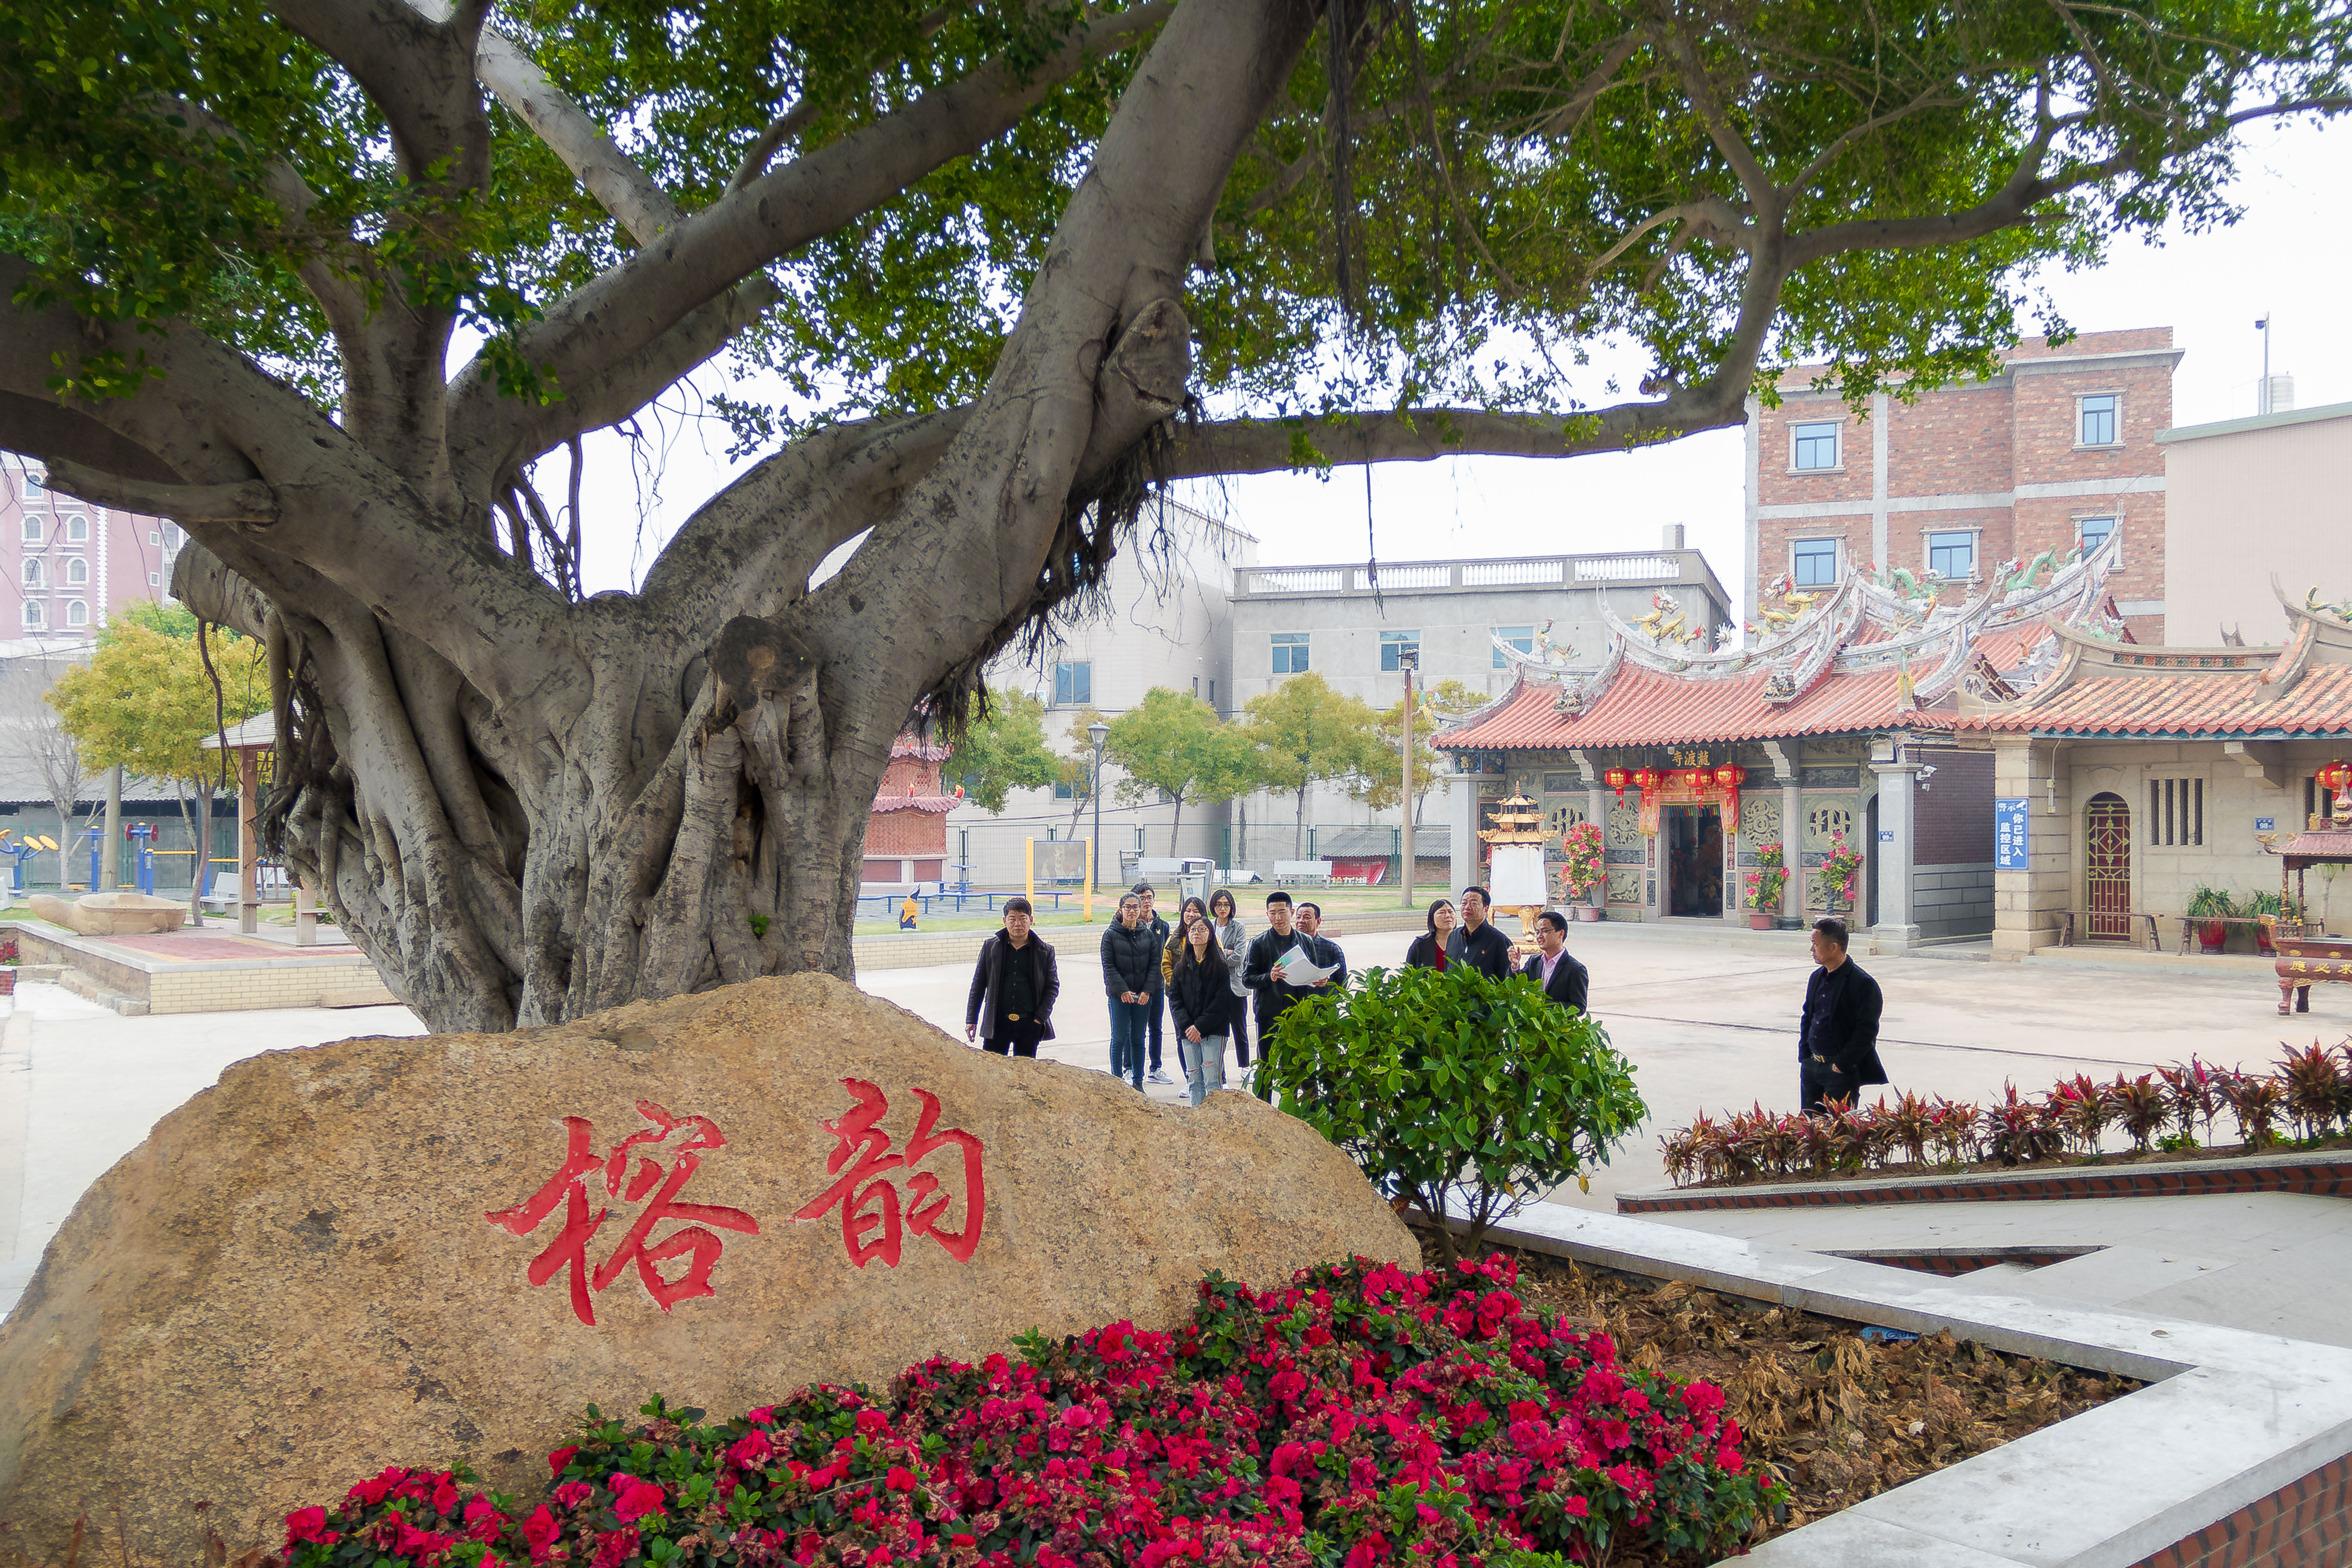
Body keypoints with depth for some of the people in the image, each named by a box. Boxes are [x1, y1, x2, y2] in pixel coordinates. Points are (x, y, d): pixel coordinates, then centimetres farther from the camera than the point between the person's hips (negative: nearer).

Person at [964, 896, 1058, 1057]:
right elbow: (978, 985, 9)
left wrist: (1040, 1018, -2)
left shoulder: (1044, 951, 4)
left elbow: (1053, 986, 8)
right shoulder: (991, 947, 5)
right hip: (997, 1023, 0)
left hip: (1030, 1025, 0)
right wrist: (971, 1020, 6)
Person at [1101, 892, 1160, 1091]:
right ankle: (1117, 1080, 7)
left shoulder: (1148, 934, 7)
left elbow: (1155, 964, 4)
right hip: (1119, 995, -3)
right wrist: (1122, 990, -15)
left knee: (1138, 1039, 9)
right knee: (1119, 1038, -1)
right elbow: (1108, 966, -6)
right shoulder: (1111, 935, -2)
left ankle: (1138, 1082, 16)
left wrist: (1148, 991, -7)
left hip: (1144, 996, 3)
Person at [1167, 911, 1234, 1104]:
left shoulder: (1220, 965, -1)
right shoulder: (1182, 966, 10)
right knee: (1194, 1080, 5)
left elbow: (1221, 1001, -8)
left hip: (1214, 1031, -4)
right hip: (1188, 1032, 4)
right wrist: (1186, 1025, -8)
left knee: (1213, 1080, -9)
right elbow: (1175, 998, 6)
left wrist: (1200, 1026, -12)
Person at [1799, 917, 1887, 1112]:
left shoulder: (1863, 984, -13)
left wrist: (1842, 1065, -16)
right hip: (1811, 1066, 7)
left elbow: (1866, 1032, -15)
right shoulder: (1817, 978, 11)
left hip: (1842, 1073, -7)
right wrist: (1804, 1056, 9)